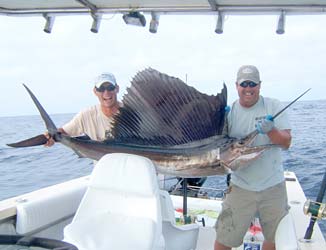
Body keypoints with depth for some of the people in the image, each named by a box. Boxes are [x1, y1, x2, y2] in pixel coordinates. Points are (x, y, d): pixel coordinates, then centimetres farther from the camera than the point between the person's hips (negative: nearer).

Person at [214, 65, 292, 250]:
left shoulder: (274, 106, -2)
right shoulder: (229, 112, -2)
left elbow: (286, 143, -7)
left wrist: (270, 129, -27)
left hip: (274, 186, 1)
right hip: (241, 187, -1)